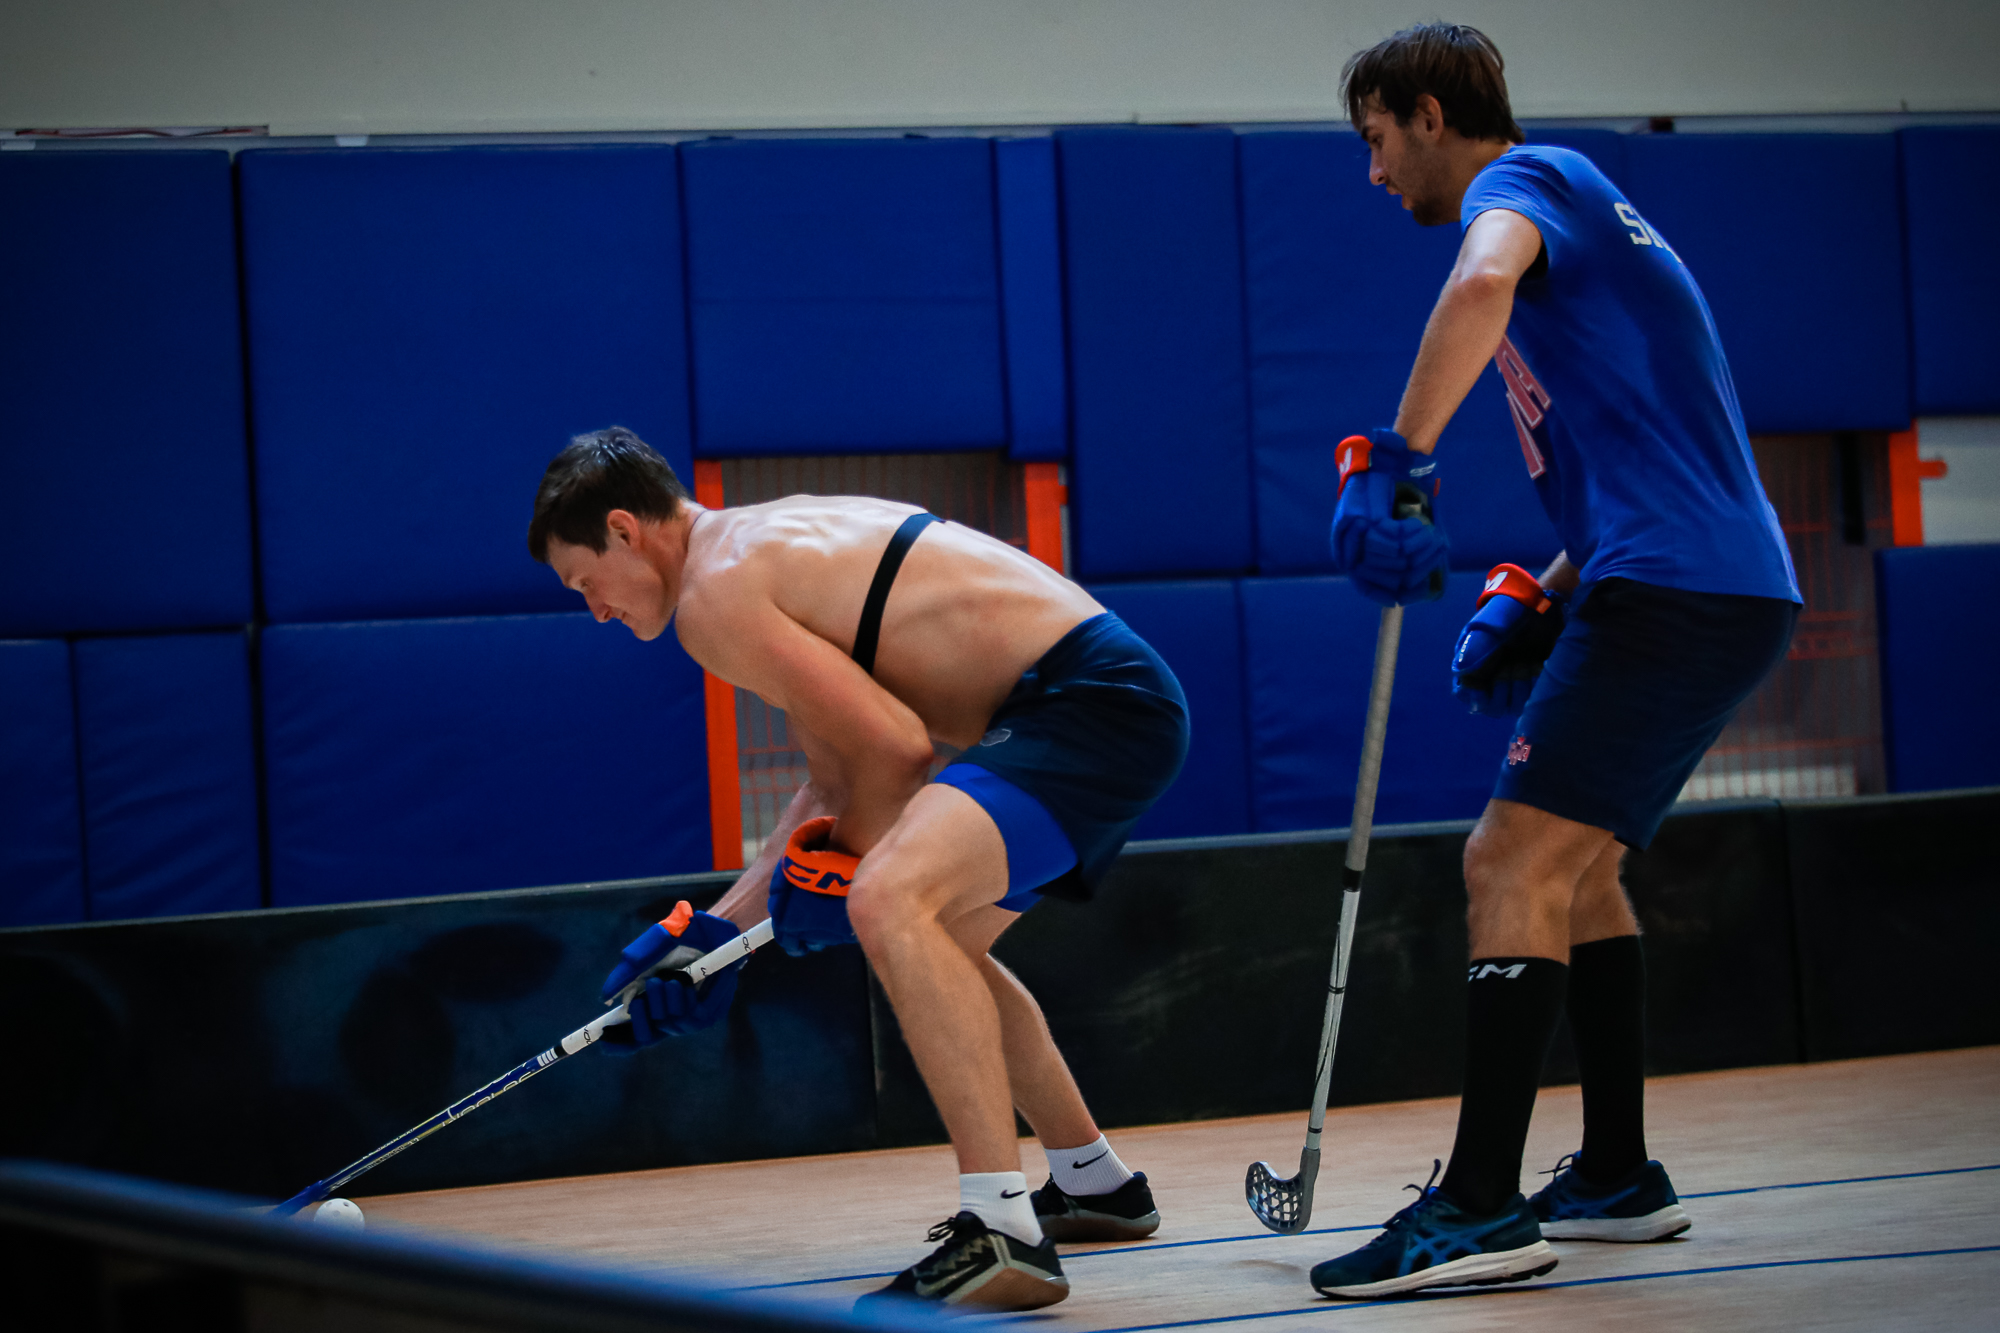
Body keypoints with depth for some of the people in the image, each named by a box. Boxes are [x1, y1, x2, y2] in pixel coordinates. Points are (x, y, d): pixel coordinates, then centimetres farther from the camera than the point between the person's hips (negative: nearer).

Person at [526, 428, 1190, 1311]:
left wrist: (833, 879, 2)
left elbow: (893, 748, -14)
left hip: (1093, 704, -11)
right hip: (1111, 696, 11)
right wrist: (721, 931, 24)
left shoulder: (714, 593, -11)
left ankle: (1003, 1237, -34)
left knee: (890, 901, -30)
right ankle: (1094, 1187, 44)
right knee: (937, 950, 29)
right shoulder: (775, 542, 20)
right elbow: (844, 773, 24)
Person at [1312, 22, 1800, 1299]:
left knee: (1514, 863, -14)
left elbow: (1483, 284, -30)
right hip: (1728, 588, 10)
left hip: (1672, 592, -10)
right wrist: (1538, 604, 18)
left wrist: (1397, 464, -29)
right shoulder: (1577, 210, 27)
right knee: (1576, 864, 20)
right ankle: (1618, 1174, 26)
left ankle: (1483, 1209, -17)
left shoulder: (1522, 179, -3)